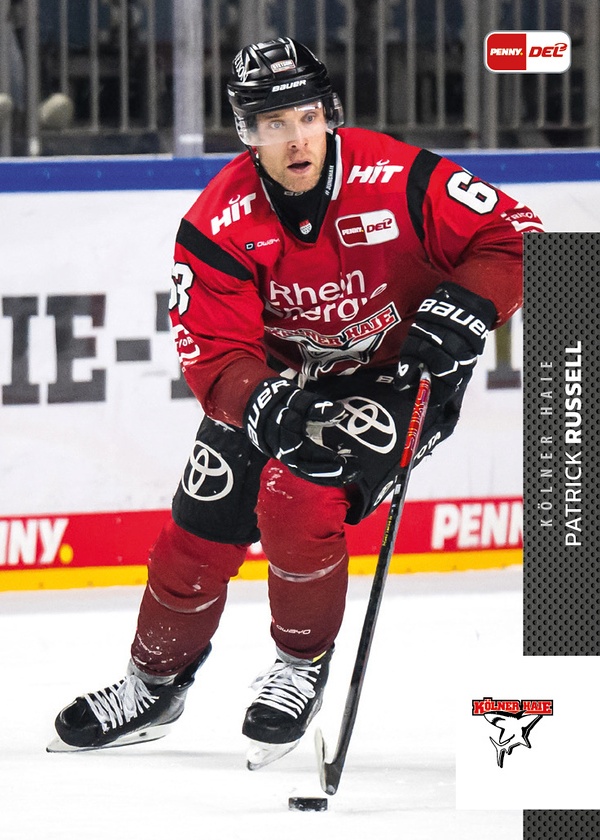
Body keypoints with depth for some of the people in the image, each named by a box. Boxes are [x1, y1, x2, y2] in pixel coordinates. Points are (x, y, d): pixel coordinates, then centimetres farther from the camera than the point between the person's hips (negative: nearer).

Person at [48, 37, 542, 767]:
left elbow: (512, 237, -16)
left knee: (297, 500, -25)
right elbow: (212, 356, -21)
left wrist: (463, 311, -31)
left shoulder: (396, 180, -24)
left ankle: (303, 663, 0)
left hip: (394, 376, -3)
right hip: (279, 379, 3)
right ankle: (155, 683, 27)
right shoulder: (218, 226, -18)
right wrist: (268, 407, -40)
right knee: (201, 528, 1)